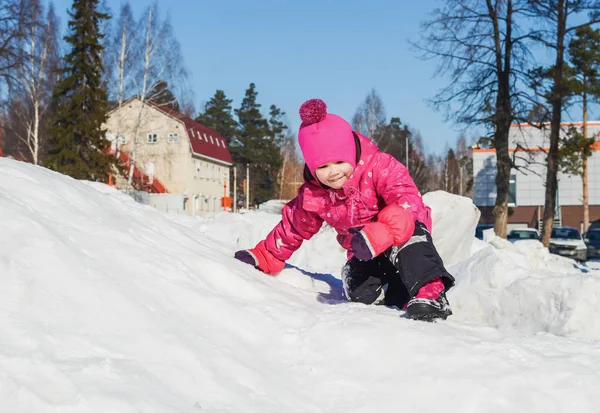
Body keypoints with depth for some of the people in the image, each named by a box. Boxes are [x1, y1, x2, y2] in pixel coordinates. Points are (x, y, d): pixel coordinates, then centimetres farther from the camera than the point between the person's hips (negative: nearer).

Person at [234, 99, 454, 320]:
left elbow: (408, 200, -35)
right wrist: (264, 257, 11)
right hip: (365, 253, 5)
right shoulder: (312, 197, -8)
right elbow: (293, 228, 9)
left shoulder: (379, 166, -23)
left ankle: (431, 293, -43)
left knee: (411, 243, -41)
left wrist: (382, 232, -52)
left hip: (404, 231, -4)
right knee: (360, 291, -25)